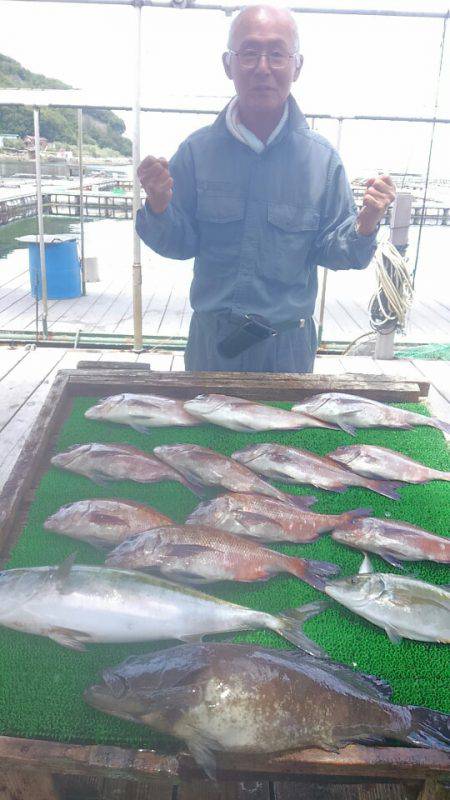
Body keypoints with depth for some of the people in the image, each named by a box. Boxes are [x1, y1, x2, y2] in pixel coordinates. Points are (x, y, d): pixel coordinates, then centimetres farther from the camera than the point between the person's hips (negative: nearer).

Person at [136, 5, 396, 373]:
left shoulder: (321, 157, -4)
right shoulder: (198, 150, -3)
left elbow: (330, 251, -1)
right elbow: (180, 245, -1)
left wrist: (364, 226, -20)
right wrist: (159, 206, -20)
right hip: (211, 340, 1)